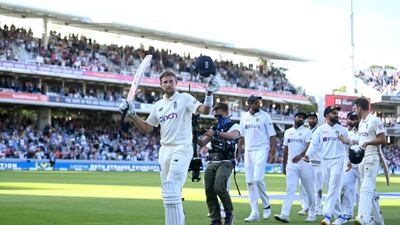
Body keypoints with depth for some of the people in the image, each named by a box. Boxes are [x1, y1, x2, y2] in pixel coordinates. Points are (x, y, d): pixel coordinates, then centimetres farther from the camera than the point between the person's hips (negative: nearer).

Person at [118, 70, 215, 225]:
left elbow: (205, 110, -16)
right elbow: (145, 129, 18)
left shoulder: (184, 98, -1)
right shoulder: (158, 105, 16)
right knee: (167, 190, 8)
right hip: (164, 150, 7)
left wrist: (209, 93, -31)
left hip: (182, 148, -7)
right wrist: (131, 114, 8)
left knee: (172, 186, -20)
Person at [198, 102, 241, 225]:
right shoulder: (214, 128, 20)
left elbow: (233, 135, -22)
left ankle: (229, 213, -3)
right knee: (209, 191, -2)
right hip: (212, 163, 6)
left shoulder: (234, 126, 3)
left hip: (225, 163, -6)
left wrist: (216, 133, -34)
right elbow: (202, 143, 12)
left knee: (219, 187, -23)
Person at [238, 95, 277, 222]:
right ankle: (254, 213, 7)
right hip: (248, 151, 5)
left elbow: (272, 135, -4)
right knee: (250, 182, 3)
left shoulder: (265, 116, -2)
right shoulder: (244, 117, 11)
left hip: (261, 150, -5)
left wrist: (272, 152, -11)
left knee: (258, 179, -18)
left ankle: (266, 205, 4)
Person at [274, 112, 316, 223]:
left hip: (304, 164, -3)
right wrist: (284, 166, 16)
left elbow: (308, 147, -16)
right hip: (291, 165, 3)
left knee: (309, 191, 5)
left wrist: (300, 155, -35)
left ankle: (312, 214, 18)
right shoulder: (288, 132, 13)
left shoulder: (307, 132, -1)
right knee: (290, 189, -7)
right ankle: (284, 215, -16)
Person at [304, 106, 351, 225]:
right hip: (324, 162, 2)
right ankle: (341, 214, 20)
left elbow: (348, 146, 10)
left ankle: (327, 215, -19)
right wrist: (307, 154, -19)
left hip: (338, 161, -2)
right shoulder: (320, 129, 6)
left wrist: (349, 160, 1)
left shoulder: (342, 129, 6)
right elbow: (314, 144, -2)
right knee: (330, 190, 8)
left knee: (333, 189, -13)